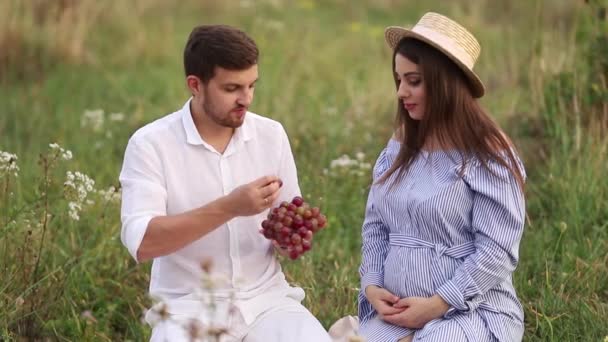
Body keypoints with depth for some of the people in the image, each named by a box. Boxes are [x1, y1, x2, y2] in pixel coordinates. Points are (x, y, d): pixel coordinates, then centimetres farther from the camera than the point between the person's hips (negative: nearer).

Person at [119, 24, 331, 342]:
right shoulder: (150, 143, -7)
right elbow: (141, 242, -19)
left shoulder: (271, 134, 5)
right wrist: (228, 208, -26)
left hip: (266, 299, 3)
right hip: (189, 307, -3)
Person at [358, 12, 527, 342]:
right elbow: (374, 226, 13)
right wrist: (372, 286, -4)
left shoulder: (488, 155, -8)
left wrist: (436, 304, -18)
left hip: (472, 310, -5)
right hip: (397, 309, 5)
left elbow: (496, 250, -12)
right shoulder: (398, 148, 10)